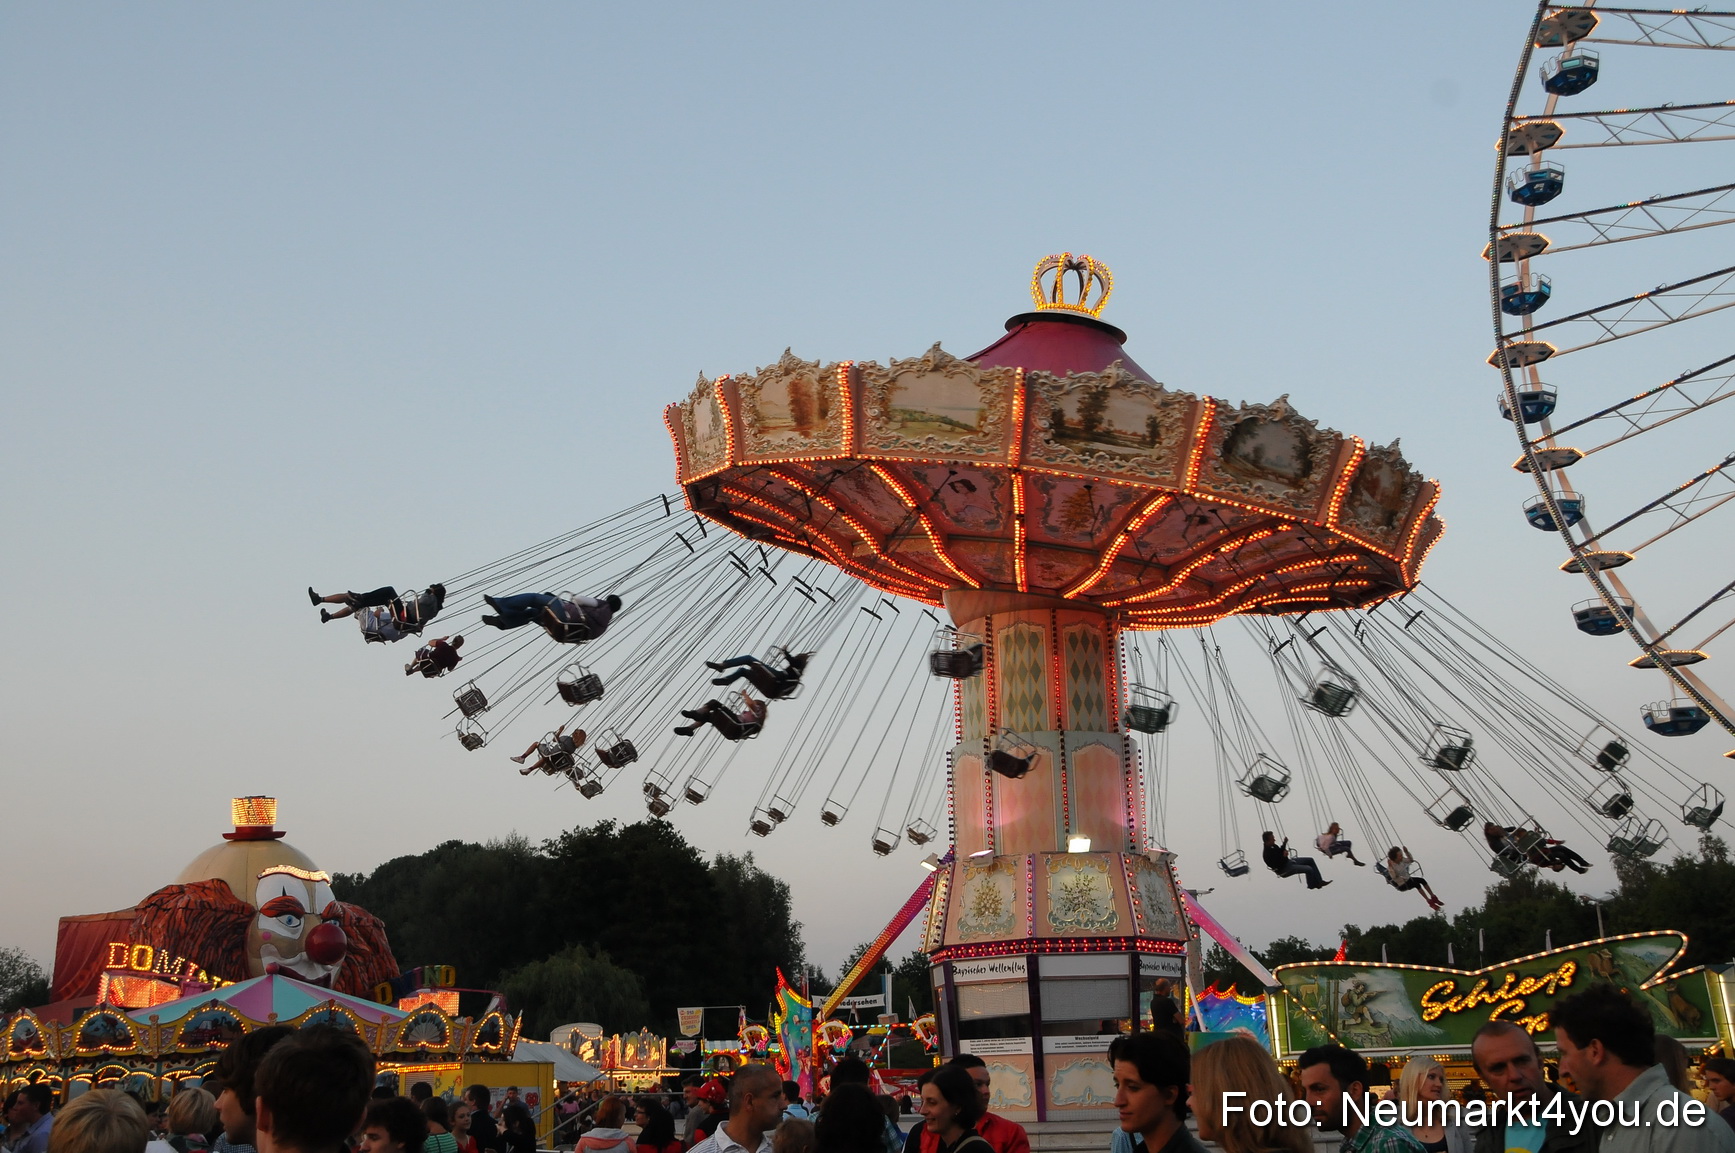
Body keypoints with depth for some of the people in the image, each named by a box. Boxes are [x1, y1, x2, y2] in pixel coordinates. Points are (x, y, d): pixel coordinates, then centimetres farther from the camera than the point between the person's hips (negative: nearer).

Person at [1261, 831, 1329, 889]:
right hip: (1284, 870, -10)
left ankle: (1319, 881, 15)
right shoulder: (1267, 854, -29)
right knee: (1309, 869, -16)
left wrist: (1284, 843, 5)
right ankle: (1312, 885, 12)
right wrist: (1283, 856, -34)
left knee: (1310, 860, 10)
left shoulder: (1273, 846, 0)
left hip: (1287, 861, 10)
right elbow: (1276, 865, -29)